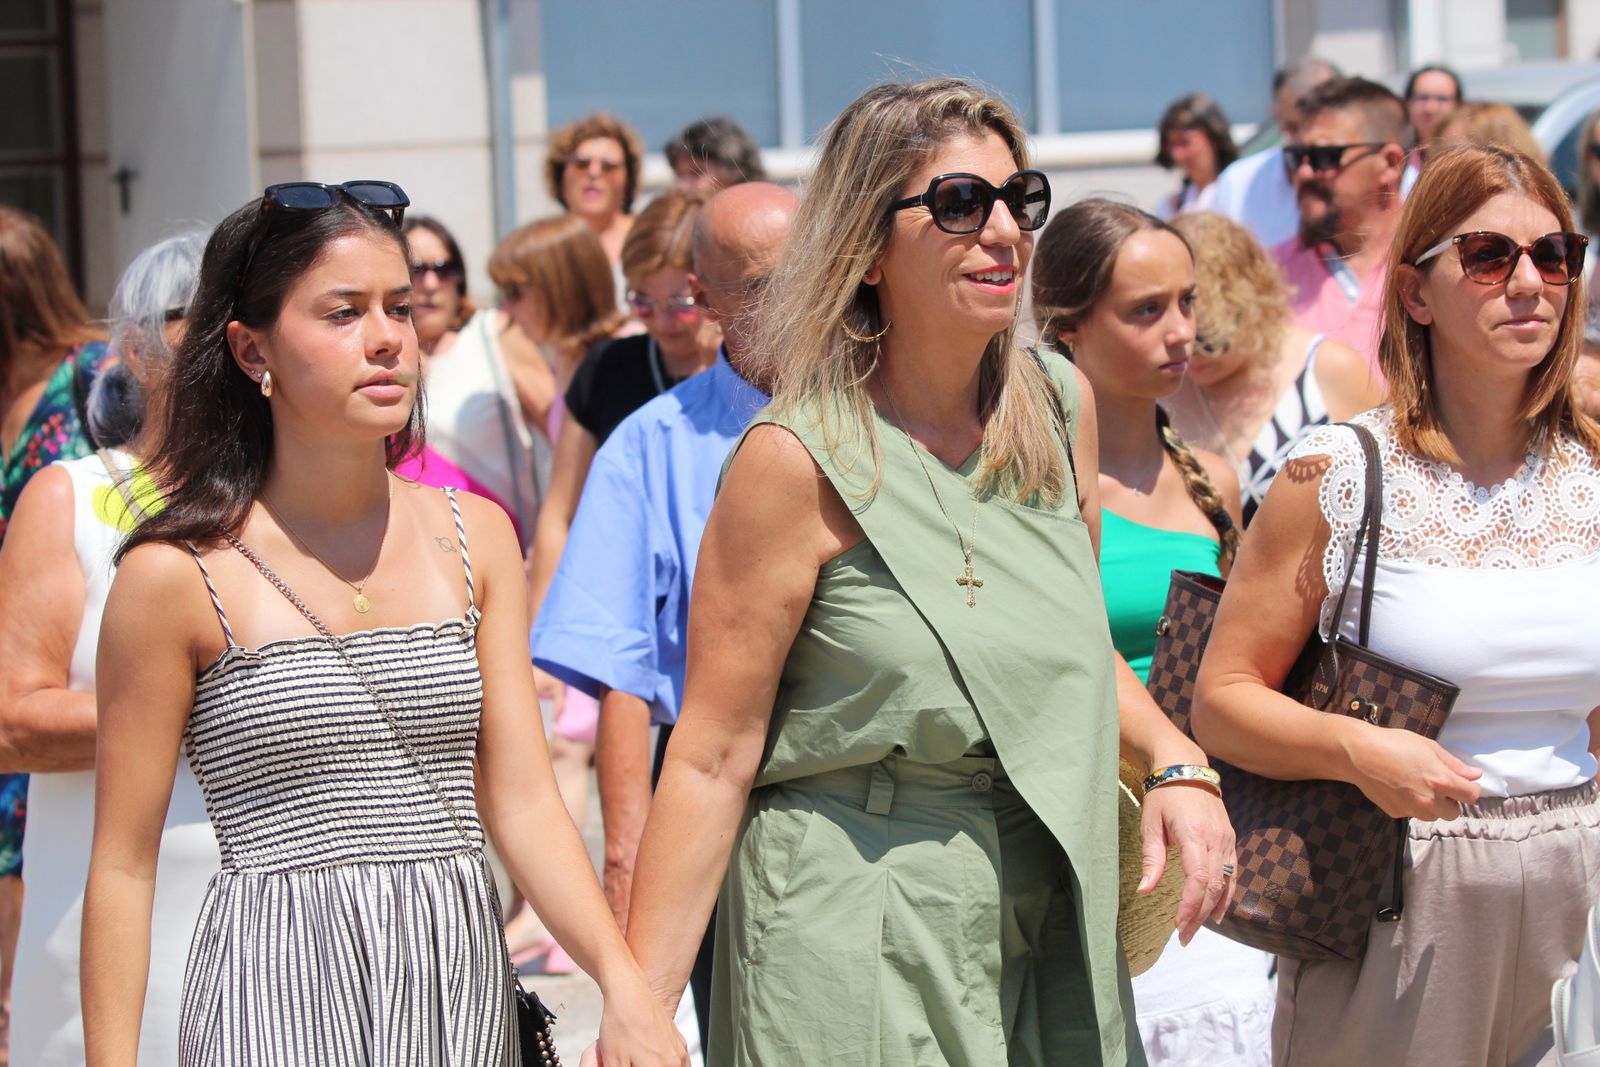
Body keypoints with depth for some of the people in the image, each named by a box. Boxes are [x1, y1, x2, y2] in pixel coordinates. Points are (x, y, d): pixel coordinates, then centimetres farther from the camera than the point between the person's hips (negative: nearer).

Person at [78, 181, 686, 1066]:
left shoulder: (475, 535, 7)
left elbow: (523, 799, 2)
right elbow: (123, 867, -3)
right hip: (277, 994, -4)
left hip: (462, 989, 4)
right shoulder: (179, 574, -6)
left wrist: (624, 984, -11)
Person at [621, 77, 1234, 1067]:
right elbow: (712, 758, -14)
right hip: (858, 939, -6)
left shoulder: (1061, 404, 4)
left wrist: (1174, 761, 2)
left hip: (1052, 935, 6)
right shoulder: (803, 461, -14)